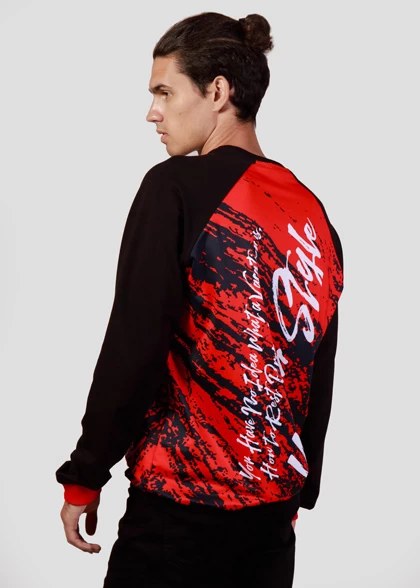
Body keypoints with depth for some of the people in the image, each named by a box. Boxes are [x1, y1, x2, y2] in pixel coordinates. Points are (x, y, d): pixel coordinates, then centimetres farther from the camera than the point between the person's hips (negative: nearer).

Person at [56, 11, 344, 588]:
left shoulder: (177, 186, -10)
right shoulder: (314, 216, 8)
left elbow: (132, 346, -14)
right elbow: (320, 380, 13)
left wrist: (84, 477, -4)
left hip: (179, 508, -6)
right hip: (274, 511, 6)